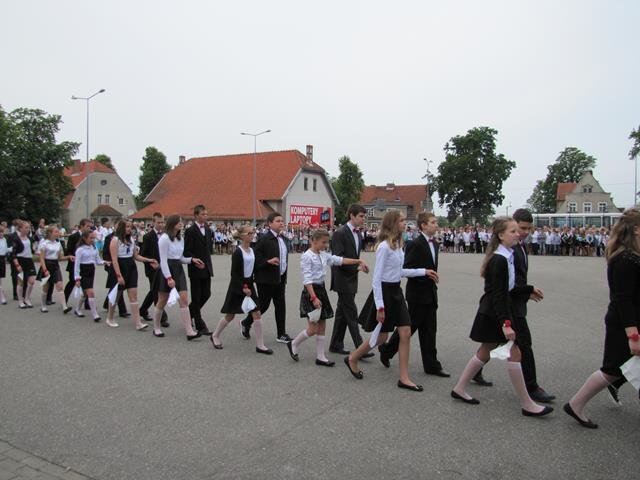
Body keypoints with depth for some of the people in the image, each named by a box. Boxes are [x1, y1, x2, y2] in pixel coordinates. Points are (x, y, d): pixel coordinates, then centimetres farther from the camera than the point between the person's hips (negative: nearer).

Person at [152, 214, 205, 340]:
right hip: (166, 271, -6)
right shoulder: (164, 238, -12)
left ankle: (189, 331, -6)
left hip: (179, 270, 6)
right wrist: (169, 278, -22)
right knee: (162, 301, 6)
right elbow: (163, 260, -16)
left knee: (184, 300, -3)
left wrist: (192, 260, 0)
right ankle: (156, 328, 26)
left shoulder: (180, 239, 11)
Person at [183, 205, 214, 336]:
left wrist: (207, 260, 10)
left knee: (206, 294, 9)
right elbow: (186, 251, -12)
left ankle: (189, 313, 31)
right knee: (196, 297, 2)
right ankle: (200, 325, 8)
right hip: (195, 268, -6)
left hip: (207, 268, 7)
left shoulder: (208, 230, 10)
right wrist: (195, 261, -24)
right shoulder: (190, 231, -10)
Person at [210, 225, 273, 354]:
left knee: (257, 313, -1)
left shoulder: (252, 251, 5)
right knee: (230, 315, 7)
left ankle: (260, 345, 4)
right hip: (237, 286, -6)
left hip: (249, 284, 6)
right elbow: (234, 273, -16)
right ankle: (215, 336, 30)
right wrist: (243, 287, -18)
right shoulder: (238, 252, -15)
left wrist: (249, 285, 9)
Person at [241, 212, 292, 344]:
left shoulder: (282, 239, 10)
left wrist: (284, 277, 16)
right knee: (263, 305, 4)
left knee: (280, 306, 7)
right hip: (266, 280, -7)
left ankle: (281, 334, 14)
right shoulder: (264, 239, -14)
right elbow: (256, 260, -15)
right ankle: (246, 323, 28)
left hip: (280, 279, 7)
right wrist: (268, 262, -29)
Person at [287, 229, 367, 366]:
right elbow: (307, 279, -19)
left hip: (321, 289, 8)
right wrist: (314, 297, -25)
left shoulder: (324, 255, 9)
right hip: (311, 291, -8)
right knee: (313, 328, -5)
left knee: (322, 326, 10)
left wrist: (359, 261, 1)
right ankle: (293, 344, 19)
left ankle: (320, 357, 17)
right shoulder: (307, 256, -14)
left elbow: (340, 260, 9)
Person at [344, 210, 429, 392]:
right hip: (384, 292, -8)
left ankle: (404, 378, 11)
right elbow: (376, 278, -20)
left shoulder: (398, 245, 6)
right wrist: (380, 307, -22)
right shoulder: (384, 247, -19)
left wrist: (423, 271, 14)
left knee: (406, 333, 3)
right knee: (381, 337, 5)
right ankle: (352, 359, 28)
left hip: (396, 291, 8)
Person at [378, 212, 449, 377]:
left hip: (430, 293, 8)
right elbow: (406, 269, -18)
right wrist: (425, 273, -23)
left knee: (429, 330, 10)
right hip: (418, 294, -8)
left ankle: (431, 365, 16)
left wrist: (433, 276, 12)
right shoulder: (416, 244, -16)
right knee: (410, 326, 4)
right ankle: (387, 350, 24)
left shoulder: (434, 244, 11)